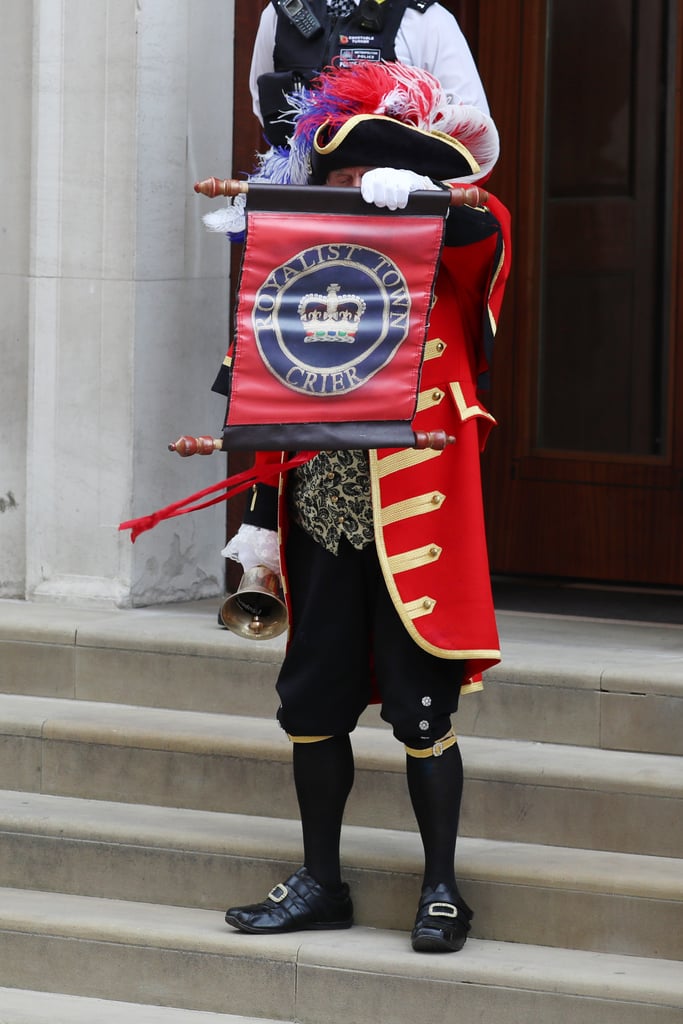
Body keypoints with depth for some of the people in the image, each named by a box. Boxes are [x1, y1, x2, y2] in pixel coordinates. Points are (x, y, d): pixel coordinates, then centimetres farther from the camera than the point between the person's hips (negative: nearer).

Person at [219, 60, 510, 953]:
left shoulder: (445, 268, 0)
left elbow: (487, 227, -24)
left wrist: (413, 193, -38)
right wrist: (262, 518, 13)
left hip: (415, 517, -5)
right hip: (321, 517, 5)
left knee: (421, 708, -2)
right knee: (313, 703, 8)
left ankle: (441, 890, 8)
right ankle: (320, 886, 20)